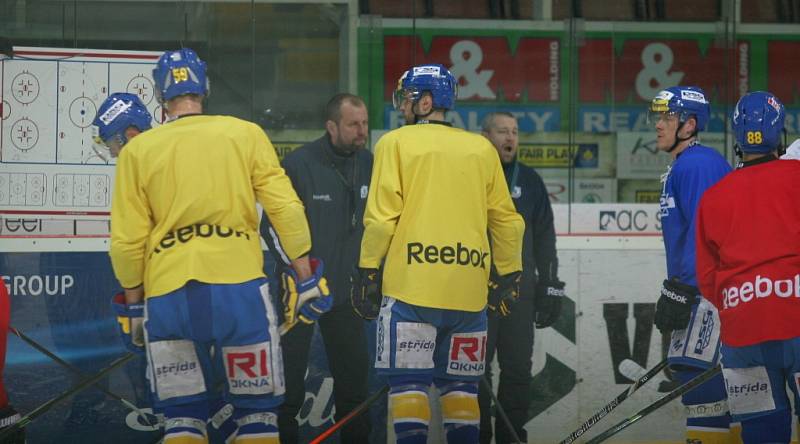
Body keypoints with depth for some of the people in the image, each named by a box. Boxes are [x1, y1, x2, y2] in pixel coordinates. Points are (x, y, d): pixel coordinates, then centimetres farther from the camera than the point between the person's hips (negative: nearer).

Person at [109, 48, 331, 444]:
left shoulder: (137, 151, 5)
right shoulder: (245, 134, 4)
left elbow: (127, 241, 3)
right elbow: (285, 209, -1)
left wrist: (133, 305, 14)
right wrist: (305, 277, 6)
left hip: (168, 296, 1)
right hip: (239, 288, -1)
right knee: (256, 409, 8)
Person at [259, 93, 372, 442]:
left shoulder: (367, 163, 1)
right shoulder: (299, 163, -15)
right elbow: (271, 220, -10)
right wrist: (294, 267, -12)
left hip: (346, 289, 5)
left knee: (353, 371, 10)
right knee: (290, 375, -2)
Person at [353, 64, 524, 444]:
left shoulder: (396, 143, 0)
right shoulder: (482, 149, 11)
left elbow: (381, 217, -6)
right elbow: (506, 220, 12)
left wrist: (368, 271, 2)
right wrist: (508, 275, 21)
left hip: (411, 285, -4)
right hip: (468, 291, 4)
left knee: (408, 380, -2)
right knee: (460, 383, 13)